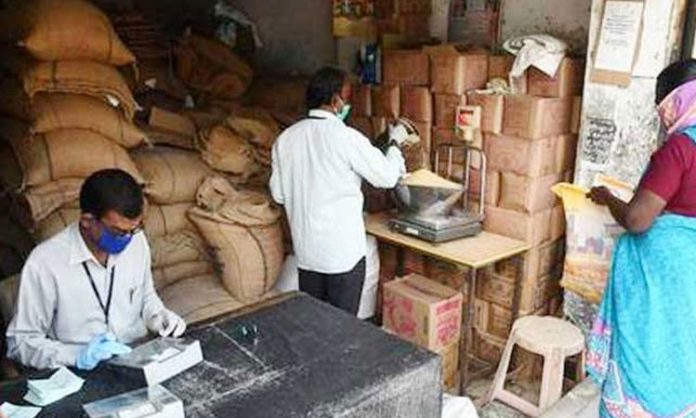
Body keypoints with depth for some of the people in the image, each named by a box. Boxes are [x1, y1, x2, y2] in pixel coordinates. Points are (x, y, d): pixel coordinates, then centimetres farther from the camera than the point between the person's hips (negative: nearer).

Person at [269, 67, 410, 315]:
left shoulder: (285, 138, 0)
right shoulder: (347, 138, -16)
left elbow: (278, 193, 6)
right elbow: (387, 177, -6)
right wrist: (396, 143, 10)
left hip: (306, 249, 5)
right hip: (343, 250, -5)